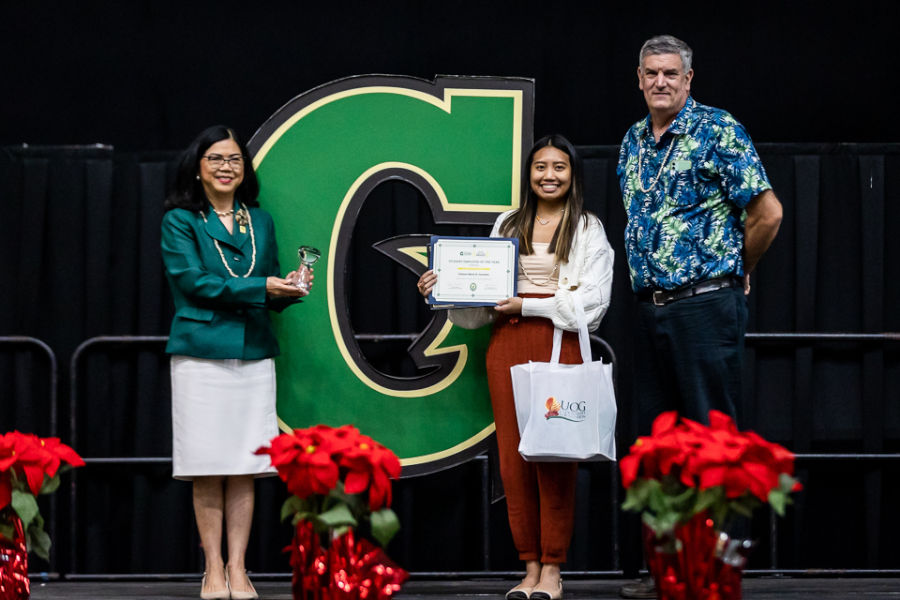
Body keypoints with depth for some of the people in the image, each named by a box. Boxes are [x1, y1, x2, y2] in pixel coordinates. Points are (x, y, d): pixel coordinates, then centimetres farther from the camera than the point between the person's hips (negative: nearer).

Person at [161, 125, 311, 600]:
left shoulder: (260, 222, 16)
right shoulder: (180, 221, 4)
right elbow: (193, 281, -8)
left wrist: (292, 289, -5)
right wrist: (260, 287, -13)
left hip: (253, 354, 3)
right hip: (201, 354, -3)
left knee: (245, 469, 1)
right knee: (207, 470, -2)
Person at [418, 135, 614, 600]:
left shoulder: (587, 229, 6)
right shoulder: (508, 225, 17)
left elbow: (591, 301, -5)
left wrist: (527, 305, -9)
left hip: (560, 344, -4)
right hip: (507, 345, 4)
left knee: (554, 455, -6)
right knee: (513, 455, 0)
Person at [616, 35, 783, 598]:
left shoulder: (718, 131, -7)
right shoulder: (634, 141, 15)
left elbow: (768, 213, -10)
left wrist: (736, 271, 2)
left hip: (707, 304, -7)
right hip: (650, 308, 7)